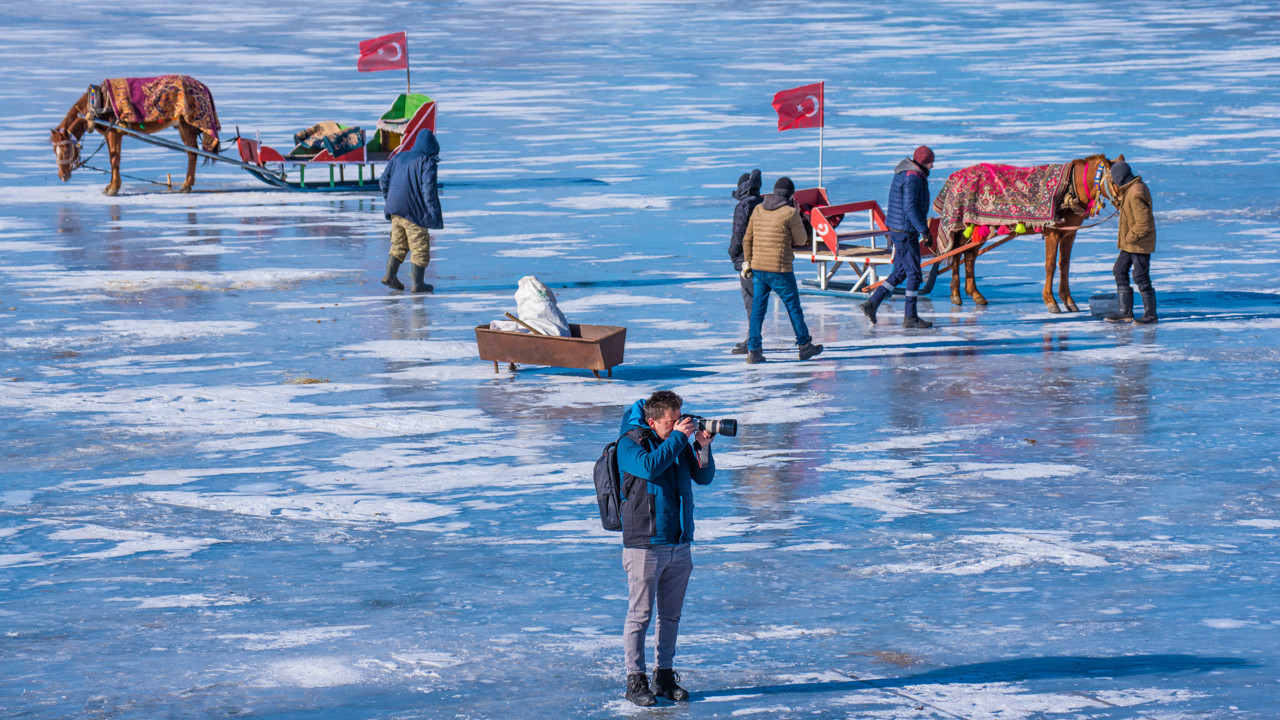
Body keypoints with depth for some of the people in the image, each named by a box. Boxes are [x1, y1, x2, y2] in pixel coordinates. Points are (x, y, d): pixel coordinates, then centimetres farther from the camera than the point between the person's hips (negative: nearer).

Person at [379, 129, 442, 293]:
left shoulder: (399, 157, 12)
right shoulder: (427, 162, -7)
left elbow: (383, 181, 12)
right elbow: (429, 187, -17)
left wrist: (389, 201, 20)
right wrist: (433, 211, -13)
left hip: (395, 211, 6)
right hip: (414, 212, -6)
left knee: (399, 244, 18)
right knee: (420, 247, 3)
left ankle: (390, 275, 7)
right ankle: (418, 284, 5)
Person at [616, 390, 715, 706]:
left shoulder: (680, 443, 10)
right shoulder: (630, 444, -7)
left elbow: (704, 477, 11)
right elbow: (648, 466, -27)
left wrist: (703, 447, -6)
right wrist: (678, 437, -21)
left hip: (679, 545, 6)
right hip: (644, 545, -6)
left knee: (671, 615, 11)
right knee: (640, 615, -2)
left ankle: (665, 676, 21)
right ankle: (635, 680, 5)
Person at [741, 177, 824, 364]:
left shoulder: (758, 209, 6)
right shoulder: (790, 213, -11)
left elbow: (747, 238, 10)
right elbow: (801, 240, 0)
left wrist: (747, 262, 15)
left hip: (758, 268, 5)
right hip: (780, 270, -5)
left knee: (757, 308, 8)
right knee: (793, 307, 10)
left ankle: (753, 350, 2)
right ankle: (804, 345, 19)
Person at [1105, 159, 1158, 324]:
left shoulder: (1136, 195, -25)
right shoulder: (1128, 190, 8)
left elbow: (1143, 224, -27)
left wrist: (1129, 237, -19)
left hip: (1140, 243, -11)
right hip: (1129, 243, 11)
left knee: (1141, 277, -4)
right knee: (1120, 271, 13)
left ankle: (1151, 314, 6)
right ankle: (1126, 312, 18)